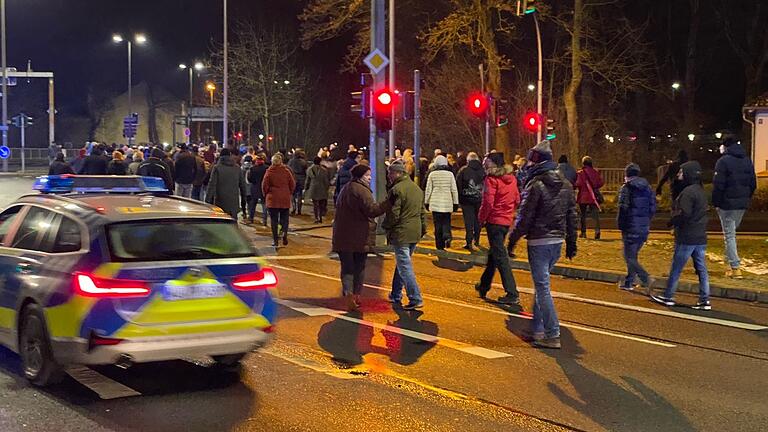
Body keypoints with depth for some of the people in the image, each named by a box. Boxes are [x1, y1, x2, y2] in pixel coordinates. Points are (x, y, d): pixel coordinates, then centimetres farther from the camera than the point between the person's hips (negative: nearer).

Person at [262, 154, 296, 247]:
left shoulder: (269, 172, -6)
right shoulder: (287, 171, -2)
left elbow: (264, 185, -3)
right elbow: (293, 184, 4)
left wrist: (265, 194, 14)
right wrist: (290, 193, 19)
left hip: (272, 198, -1)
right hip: (285, 199, 1)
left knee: (274, 219, 5)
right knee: (284, 218, 10)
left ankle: (275, 240, 4)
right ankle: (284, 231, -16)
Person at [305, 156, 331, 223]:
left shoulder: (310, 170, -2)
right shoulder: (324, 170, -11)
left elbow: (307, 180, 6)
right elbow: (327, 181, -5)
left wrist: (306, 188, 18)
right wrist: (327, 188, 9)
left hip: (313, 190, 2)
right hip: (322, 190, -2)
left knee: (315, 204, 7)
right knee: (321, 204, 11)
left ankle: (316, 218, 2)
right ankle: (320, 218, 11)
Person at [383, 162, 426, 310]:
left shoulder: (397, 190, -15)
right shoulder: (417, 189, 13)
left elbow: (393, 214, -17)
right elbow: (422, 212, 18)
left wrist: (386, 226, 0)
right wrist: (423, 228, 23)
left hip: (401, 234, -9)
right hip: (415, 233, 9)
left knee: (405, 266, -5)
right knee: (402, 263, 20)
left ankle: (416, 299, -10)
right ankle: (396, 295, 29)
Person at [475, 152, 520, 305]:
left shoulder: (492, 179, -14)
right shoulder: (511, 178, 8)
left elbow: (488, 202, -19)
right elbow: (517, 200, 12)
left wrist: (481, 218, -5)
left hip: (494, 221, -8)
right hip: (507, 220, 8)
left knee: (500, 257, -5)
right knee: (493, 253, 21)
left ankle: (512, 294, -8)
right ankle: (484, 286, 34)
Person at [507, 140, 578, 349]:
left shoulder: (535, 185, -13)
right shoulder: (566, 185, 9)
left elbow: (524, 217, -13)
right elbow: (571, 216, 13)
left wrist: (513, 239, -3)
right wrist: (571, 243, 20)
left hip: (539, 242, -7)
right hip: (558, 241, 7)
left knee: (542, 287, -3)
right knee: (541, 284, 18)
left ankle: (552, 335, -5)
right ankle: (537, 329, 21)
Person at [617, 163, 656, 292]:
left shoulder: (626, 188, -10)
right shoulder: (647, 188, 9)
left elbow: (623, 208, -15)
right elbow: (653, 208, 10)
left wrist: (620, 225, -2)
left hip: (631, 228, -7)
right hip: (644, 228, 7)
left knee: (630, 258, -3)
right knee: (632, 255, 20)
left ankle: (646, 280, -20)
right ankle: (628, 282, 25)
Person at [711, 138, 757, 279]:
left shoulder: (723, 161, -11)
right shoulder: (748, 161, 10)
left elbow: (718, 184, -14)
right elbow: (753, 184, 13)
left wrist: (716, 203, -7)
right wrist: (747, 199, 18)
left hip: (727, 204, -6)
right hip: (742, 204, 6)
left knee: (729, 235, -3)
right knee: (731, 232, 20)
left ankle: (735, 267, -7)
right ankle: (730, 263, 20)